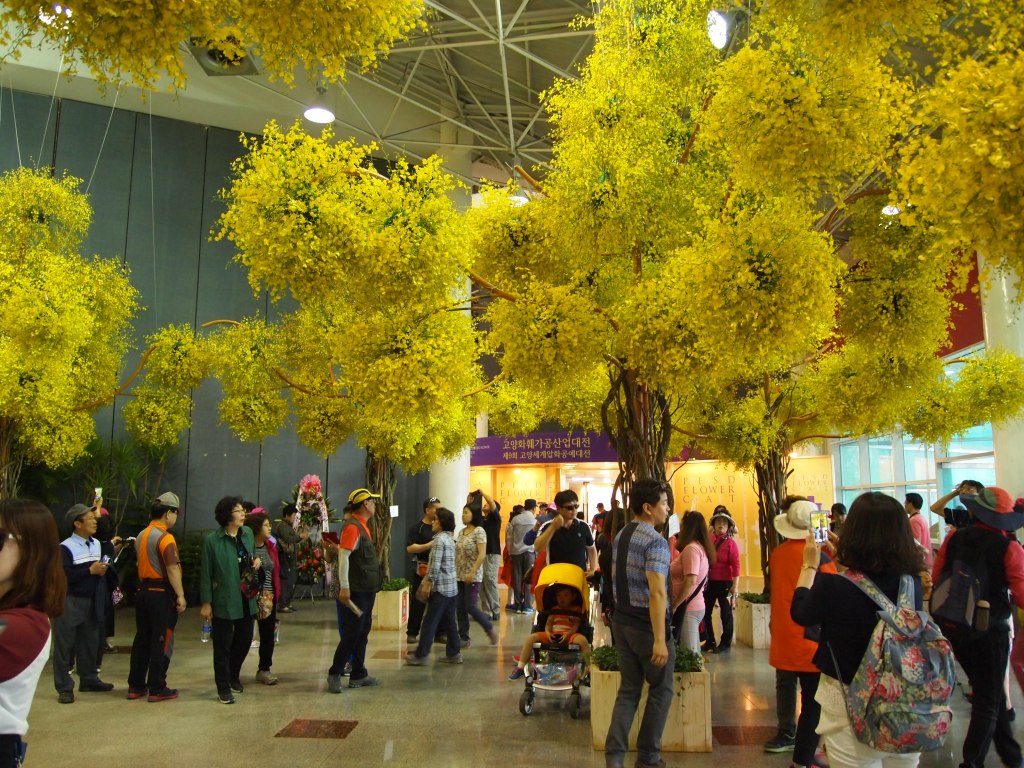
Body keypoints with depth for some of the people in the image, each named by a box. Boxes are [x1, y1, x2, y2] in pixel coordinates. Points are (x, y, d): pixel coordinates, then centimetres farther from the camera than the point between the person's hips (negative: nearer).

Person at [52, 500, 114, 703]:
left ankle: (89, 679, 26)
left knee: (90, 641, 14)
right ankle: (64, 688, 6)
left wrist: (103, 570, -1)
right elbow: (63, 574, -24)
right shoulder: (66, 547, -15)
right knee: (64, 644, 0)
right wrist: (90, 571, -20)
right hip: (68, 601, -7)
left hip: (91, 600, 7)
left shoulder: (96, 544, 9)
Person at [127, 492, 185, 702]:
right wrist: (180, 595, -17)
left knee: (142, 638, 14)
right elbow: (172, 568, -21)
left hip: (143, 590, 8)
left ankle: (136, 686, 21)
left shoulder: (141, 535, 11)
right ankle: (157, 689, 5)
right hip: (162, 592, -8)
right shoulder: (165, 537, -16)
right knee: (161, 641, 0)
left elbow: (140, 564, 18)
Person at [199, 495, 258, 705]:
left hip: (246, 599, 6)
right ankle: (223, 688, 18)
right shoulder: (212, 540, -13)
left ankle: (233, 675, 40)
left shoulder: (248, 533, 2)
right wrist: (206, 602, -9)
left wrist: (256, 560, -3)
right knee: (223, 646, 5)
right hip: (223, 601, -5)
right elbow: (206, 574, -9)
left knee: (245, 639, 16)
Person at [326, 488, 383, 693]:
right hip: (356, 591, -10)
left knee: (362, 633, 13)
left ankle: (358, 675, 19)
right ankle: (334, 674, 6)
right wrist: (344, 588, -26)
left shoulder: (362, 526, 14)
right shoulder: (352, 526, -16)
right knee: (352, 633, -5)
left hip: (367, 590, 10)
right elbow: (343, 556, -22)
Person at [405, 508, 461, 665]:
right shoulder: (449, 538, 14)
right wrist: (428, 579, 20)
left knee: (430, 622, -2)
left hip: (441, 587, -9)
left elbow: (435, 565, -20)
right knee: (449, 621, 12)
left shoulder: (439, 539, -14)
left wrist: (428, 583, -13)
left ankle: (420, 655, 4)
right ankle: (454, 653, 14)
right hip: (452, 587, 9)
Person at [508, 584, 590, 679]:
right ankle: (520, 667, -10)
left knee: (582, 639, -37)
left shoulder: (576, 610, 12)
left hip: (569, 635, -3)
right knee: (530, 638, -17)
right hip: (552, 635, 3)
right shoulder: (555, 609, 21)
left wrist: (567, 634, -20)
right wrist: (548, 633, -12)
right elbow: (548, 623, 11)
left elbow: (576, 626, -1)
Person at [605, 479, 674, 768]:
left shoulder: (620, 536, 8)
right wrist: (660, 639, -26)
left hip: (622, 620, 7)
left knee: (628, 689, 13)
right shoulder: (655, 541, -19)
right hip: (646, 624, -7)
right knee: (661, 691, 11)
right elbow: (656, 592, -25)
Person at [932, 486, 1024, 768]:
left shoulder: (954, 539, -5)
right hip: (990, 629, -4)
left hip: (953, 627, 4)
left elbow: (935, 579, 0)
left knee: (989, 692, 24)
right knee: (987, 702, 10)